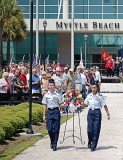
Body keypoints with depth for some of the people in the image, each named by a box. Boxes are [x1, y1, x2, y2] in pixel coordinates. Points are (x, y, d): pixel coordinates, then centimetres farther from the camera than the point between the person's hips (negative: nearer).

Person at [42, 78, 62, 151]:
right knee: (49, 129, -3)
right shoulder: (46, 95, 7)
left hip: (56, 111, -1)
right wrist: (44, 115, 8)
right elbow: (45, 106, 11)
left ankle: (54, 144, 3)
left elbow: (60, 104, 4)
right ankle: (52, 142, 22)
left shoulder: (57, 95, 2)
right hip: (49, 111, 2)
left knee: (56, 129, -2)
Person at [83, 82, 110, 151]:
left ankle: (93, 146, 6)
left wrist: (108, 114, -7)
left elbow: (104, 106, -2)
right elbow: (85, 105, 17)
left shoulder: (100, 96, -2)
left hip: (97, 112, -2)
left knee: (96, 130, -3)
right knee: (90, 129, -3)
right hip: (90, 112, 2)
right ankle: (90, 141, 26)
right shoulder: (89, 96, 8)